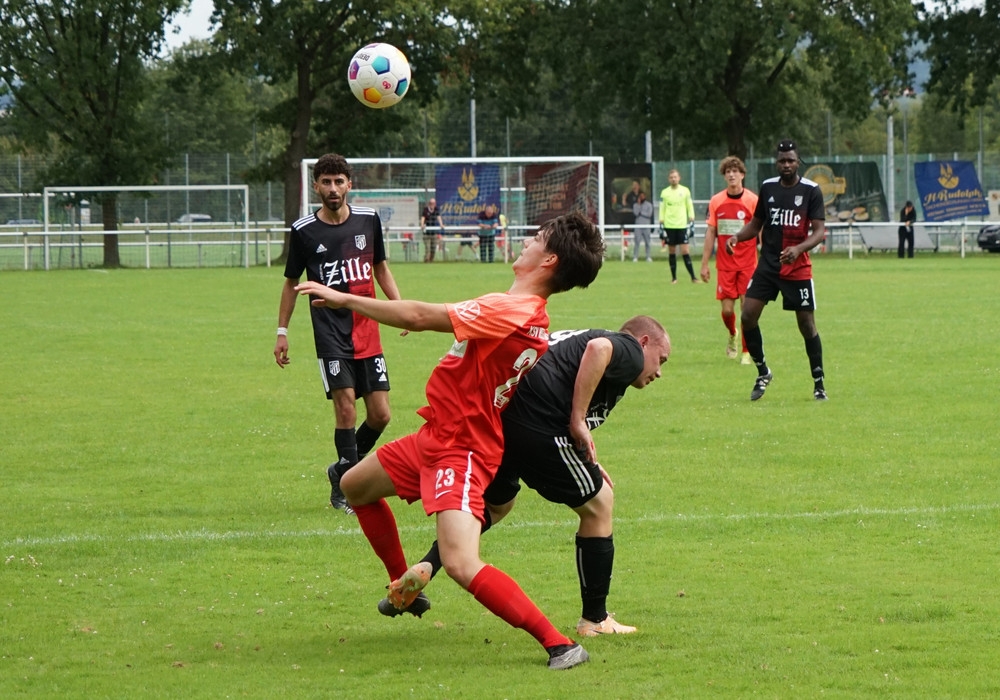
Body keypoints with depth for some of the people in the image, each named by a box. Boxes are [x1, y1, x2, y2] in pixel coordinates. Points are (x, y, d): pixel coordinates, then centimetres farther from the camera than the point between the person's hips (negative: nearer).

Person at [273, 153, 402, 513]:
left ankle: (343, 472, 24)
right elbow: (291, 282, 10)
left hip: (368, 332, 3)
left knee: (380, 415, 1)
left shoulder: (368, 219, 6)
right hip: (331, 334, -3)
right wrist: (282, 331, 8)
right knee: (346, 405, -16)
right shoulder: (303, 231, -1)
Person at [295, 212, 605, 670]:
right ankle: (405, 587, 43)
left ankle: (559, 645, -21)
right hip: (434, 439, 11)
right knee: (354, 486, 28)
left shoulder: (508, 313, -27)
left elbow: (418, 317, -24)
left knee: (462, 565, -26)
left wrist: (343, 300, -15)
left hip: (461, 452, -11)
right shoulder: (534, 320, 3)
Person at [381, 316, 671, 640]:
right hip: (537, 424, -8)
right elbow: (597, 349, -15)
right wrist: (579, 420, -13)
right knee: (598, 504, 12)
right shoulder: (630, 351, 9)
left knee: (495, 504, 32)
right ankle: (595, 620, 18)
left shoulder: (572, 339, 35)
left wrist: (586, 461, 29)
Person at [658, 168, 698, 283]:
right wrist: (661, 222, 2)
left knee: (685, 251, -7)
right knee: (672, 252, 4)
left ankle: (693, 277, -6)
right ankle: (673, 277, 12)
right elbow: (662, 209, 7)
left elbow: (690, 206, 8)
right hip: (669, 225, 1)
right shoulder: (665, 192, 5)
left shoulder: (685, 191, 5)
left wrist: (692, 221, 2)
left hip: (682, 225, -1)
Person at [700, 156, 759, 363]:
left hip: (748, 264, -2)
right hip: (725, 264, 2)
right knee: (727, 309, 1)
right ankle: (732, 335, 33)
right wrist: (704, 264, 7)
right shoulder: (716, 202, 4)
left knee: (747, 307, -6)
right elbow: (711, 233, 9)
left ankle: (746, 352, 7)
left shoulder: (752, 200, -4)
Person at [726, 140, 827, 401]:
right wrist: (737, 237, -5)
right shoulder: (768, 187, 6)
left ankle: (819, 383, 13)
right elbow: (756, 223, 16)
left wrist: (799, 248, -29)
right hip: (767, 264, 3)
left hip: (798, 268, -3)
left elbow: (819, 231, -11)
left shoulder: (811, 190, -6)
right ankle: (762, 373, 9)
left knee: (807, 324, -1)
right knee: (747, 316, -9)